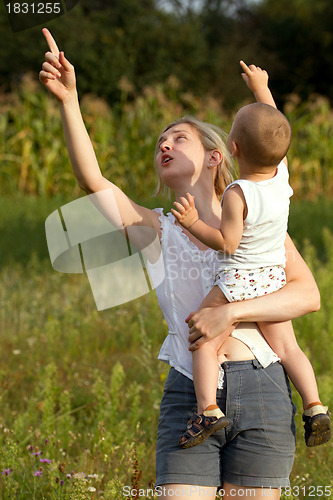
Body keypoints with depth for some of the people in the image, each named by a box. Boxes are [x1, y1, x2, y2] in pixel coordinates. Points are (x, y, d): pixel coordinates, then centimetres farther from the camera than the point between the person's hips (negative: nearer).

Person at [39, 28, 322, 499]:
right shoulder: (157, 229, 10)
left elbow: (308, 295, -4)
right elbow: (93, 181, -7)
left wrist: (229, 313, -17)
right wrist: (68, 101, -19)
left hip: (261, 394, 0)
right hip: (188, 400, 1)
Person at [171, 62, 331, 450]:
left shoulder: (237, 194, -24)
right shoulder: (282, 175, -5)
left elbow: (227, 243, -21)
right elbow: (274, 128, 11)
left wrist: (193, 223, -22)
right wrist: (261, 87, 20)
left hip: (236, 282, -6)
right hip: (274, 279, 6)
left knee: (204, 343, 1)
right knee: (286, 347, 14)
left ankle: (208, 409, -12)